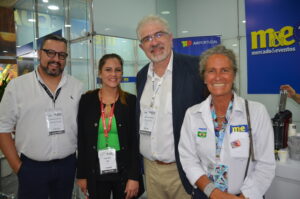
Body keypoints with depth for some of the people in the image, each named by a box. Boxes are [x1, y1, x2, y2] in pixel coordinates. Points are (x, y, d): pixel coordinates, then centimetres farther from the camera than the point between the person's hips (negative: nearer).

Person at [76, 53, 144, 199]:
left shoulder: (131, 101, -5)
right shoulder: (87, 100, -2)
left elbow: (136, 142, -5)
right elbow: (81, 140, 1)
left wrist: (134, 177, -8)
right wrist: (81, 175, 1)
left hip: (124, 172, 0)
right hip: (95, 174, 1)